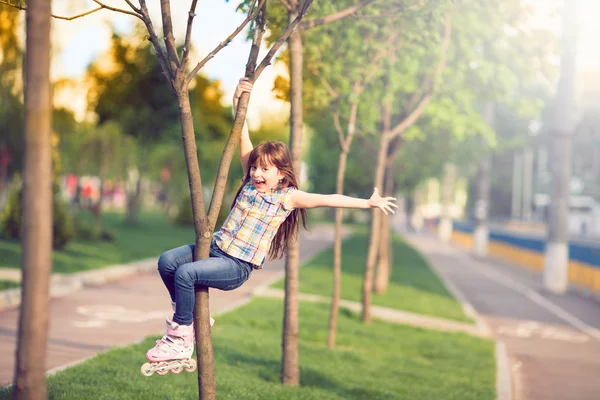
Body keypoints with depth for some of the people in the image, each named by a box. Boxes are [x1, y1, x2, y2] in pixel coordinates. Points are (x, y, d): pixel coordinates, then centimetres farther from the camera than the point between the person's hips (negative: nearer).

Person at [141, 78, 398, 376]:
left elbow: (328, 200, -7)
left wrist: (368, 203, -9)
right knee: (166, 261, -11)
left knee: (185, 273, -28)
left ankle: (181, 340, -13)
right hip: (216, 248, 7)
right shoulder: (251, 183, 10)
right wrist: (238, 102, 4)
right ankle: (189, 315, 9)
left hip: (237, 267, -6)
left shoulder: (287, 197, -4)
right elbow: (243, 140, 9)